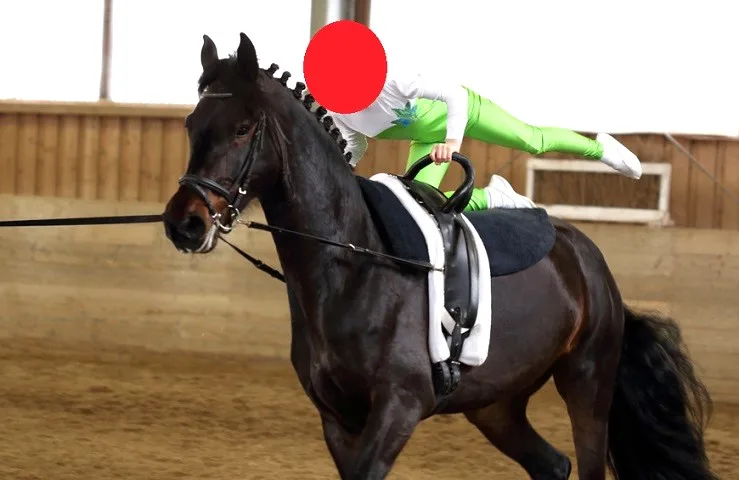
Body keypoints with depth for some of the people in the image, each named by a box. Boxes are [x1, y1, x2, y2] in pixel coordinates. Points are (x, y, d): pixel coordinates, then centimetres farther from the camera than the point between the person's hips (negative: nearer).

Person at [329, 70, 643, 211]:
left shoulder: (387, 85, -39)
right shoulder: (338, 114, -22)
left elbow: (454, 93, -39)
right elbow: (356, 147, 0)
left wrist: (453, 140, -52)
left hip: (459, 108, -5)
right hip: (428, 138, 5)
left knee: (533, 141, 1)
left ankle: (599, 148, 30)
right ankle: (492, 197, 15)